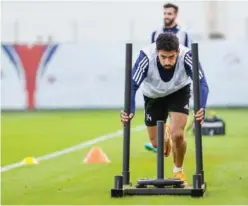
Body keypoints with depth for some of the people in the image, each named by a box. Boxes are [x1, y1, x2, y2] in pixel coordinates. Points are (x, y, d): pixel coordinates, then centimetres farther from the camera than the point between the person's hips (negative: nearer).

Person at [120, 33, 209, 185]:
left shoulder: (187, 56, -36)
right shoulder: (146, 56, -37)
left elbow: (201, 83, -38)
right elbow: (132, 85, -35)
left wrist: (201, 108, -55)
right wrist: (130, 111, -50)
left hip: (179, 92, -1)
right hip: (153, 96, 1)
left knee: (177, 134, -19)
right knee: (156, 142, 7)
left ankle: (178, 171, 10)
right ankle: (165, 137, 47)